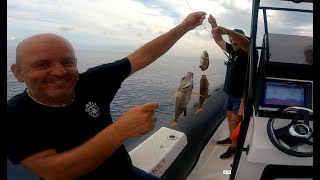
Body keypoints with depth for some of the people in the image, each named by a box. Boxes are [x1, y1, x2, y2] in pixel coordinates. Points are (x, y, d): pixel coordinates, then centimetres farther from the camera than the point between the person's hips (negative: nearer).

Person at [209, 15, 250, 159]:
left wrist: (224, 30, -49)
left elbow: (246, 42, -37)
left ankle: (233, 147, 9)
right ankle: (231, 138, 37)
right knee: (230, 117, 19)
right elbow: (219, 40, 17)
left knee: (236, 120, -3)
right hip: (231, 93, 8)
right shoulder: (232, 50, 8)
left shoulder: (247, 51, -14)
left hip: (241, 96, -8)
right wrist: (214, 25, 1)